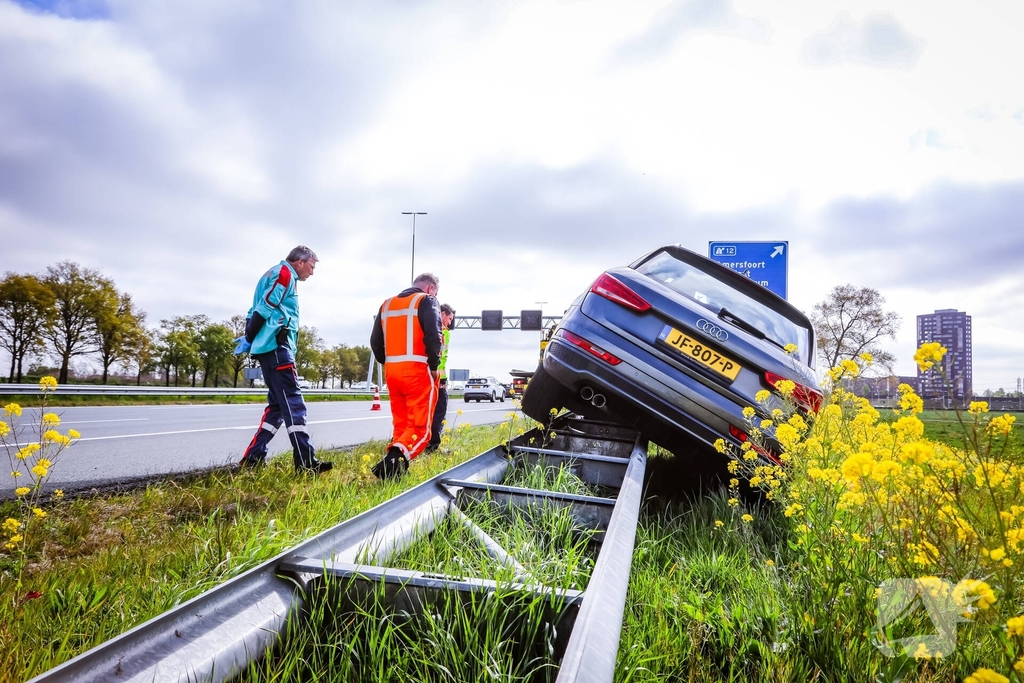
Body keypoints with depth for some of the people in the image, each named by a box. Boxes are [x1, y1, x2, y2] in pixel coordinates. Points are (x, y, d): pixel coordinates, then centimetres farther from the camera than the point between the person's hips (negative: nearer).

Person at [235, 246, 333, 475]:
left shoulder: (280, 275, 25)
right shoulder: (284, 273, -5)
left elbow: (260, 308, 21)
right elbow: (265, 307, -15)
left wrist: (249, 338, 12)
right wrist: (249, 338, -9)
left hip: (273, 347, 10)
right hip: (276, 346, -10)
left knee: (278, 403, 11)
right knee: (292, 403, -12)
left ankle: (252, 458, 10)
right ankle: (306, 463, -13)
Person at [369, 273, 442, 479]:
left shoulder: (387, 304, 18)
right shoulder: (426, 301, -1)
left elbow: (375, 341, 16)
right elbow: (433, 336, -13)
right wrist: (434, 366, -3)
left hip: (391, 371, 6)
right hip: (418, 371, -6)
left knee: (400, 424, 15)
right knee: (420, 427, -7)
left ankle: (395, 465, 7)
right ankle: (395, 457, -29)